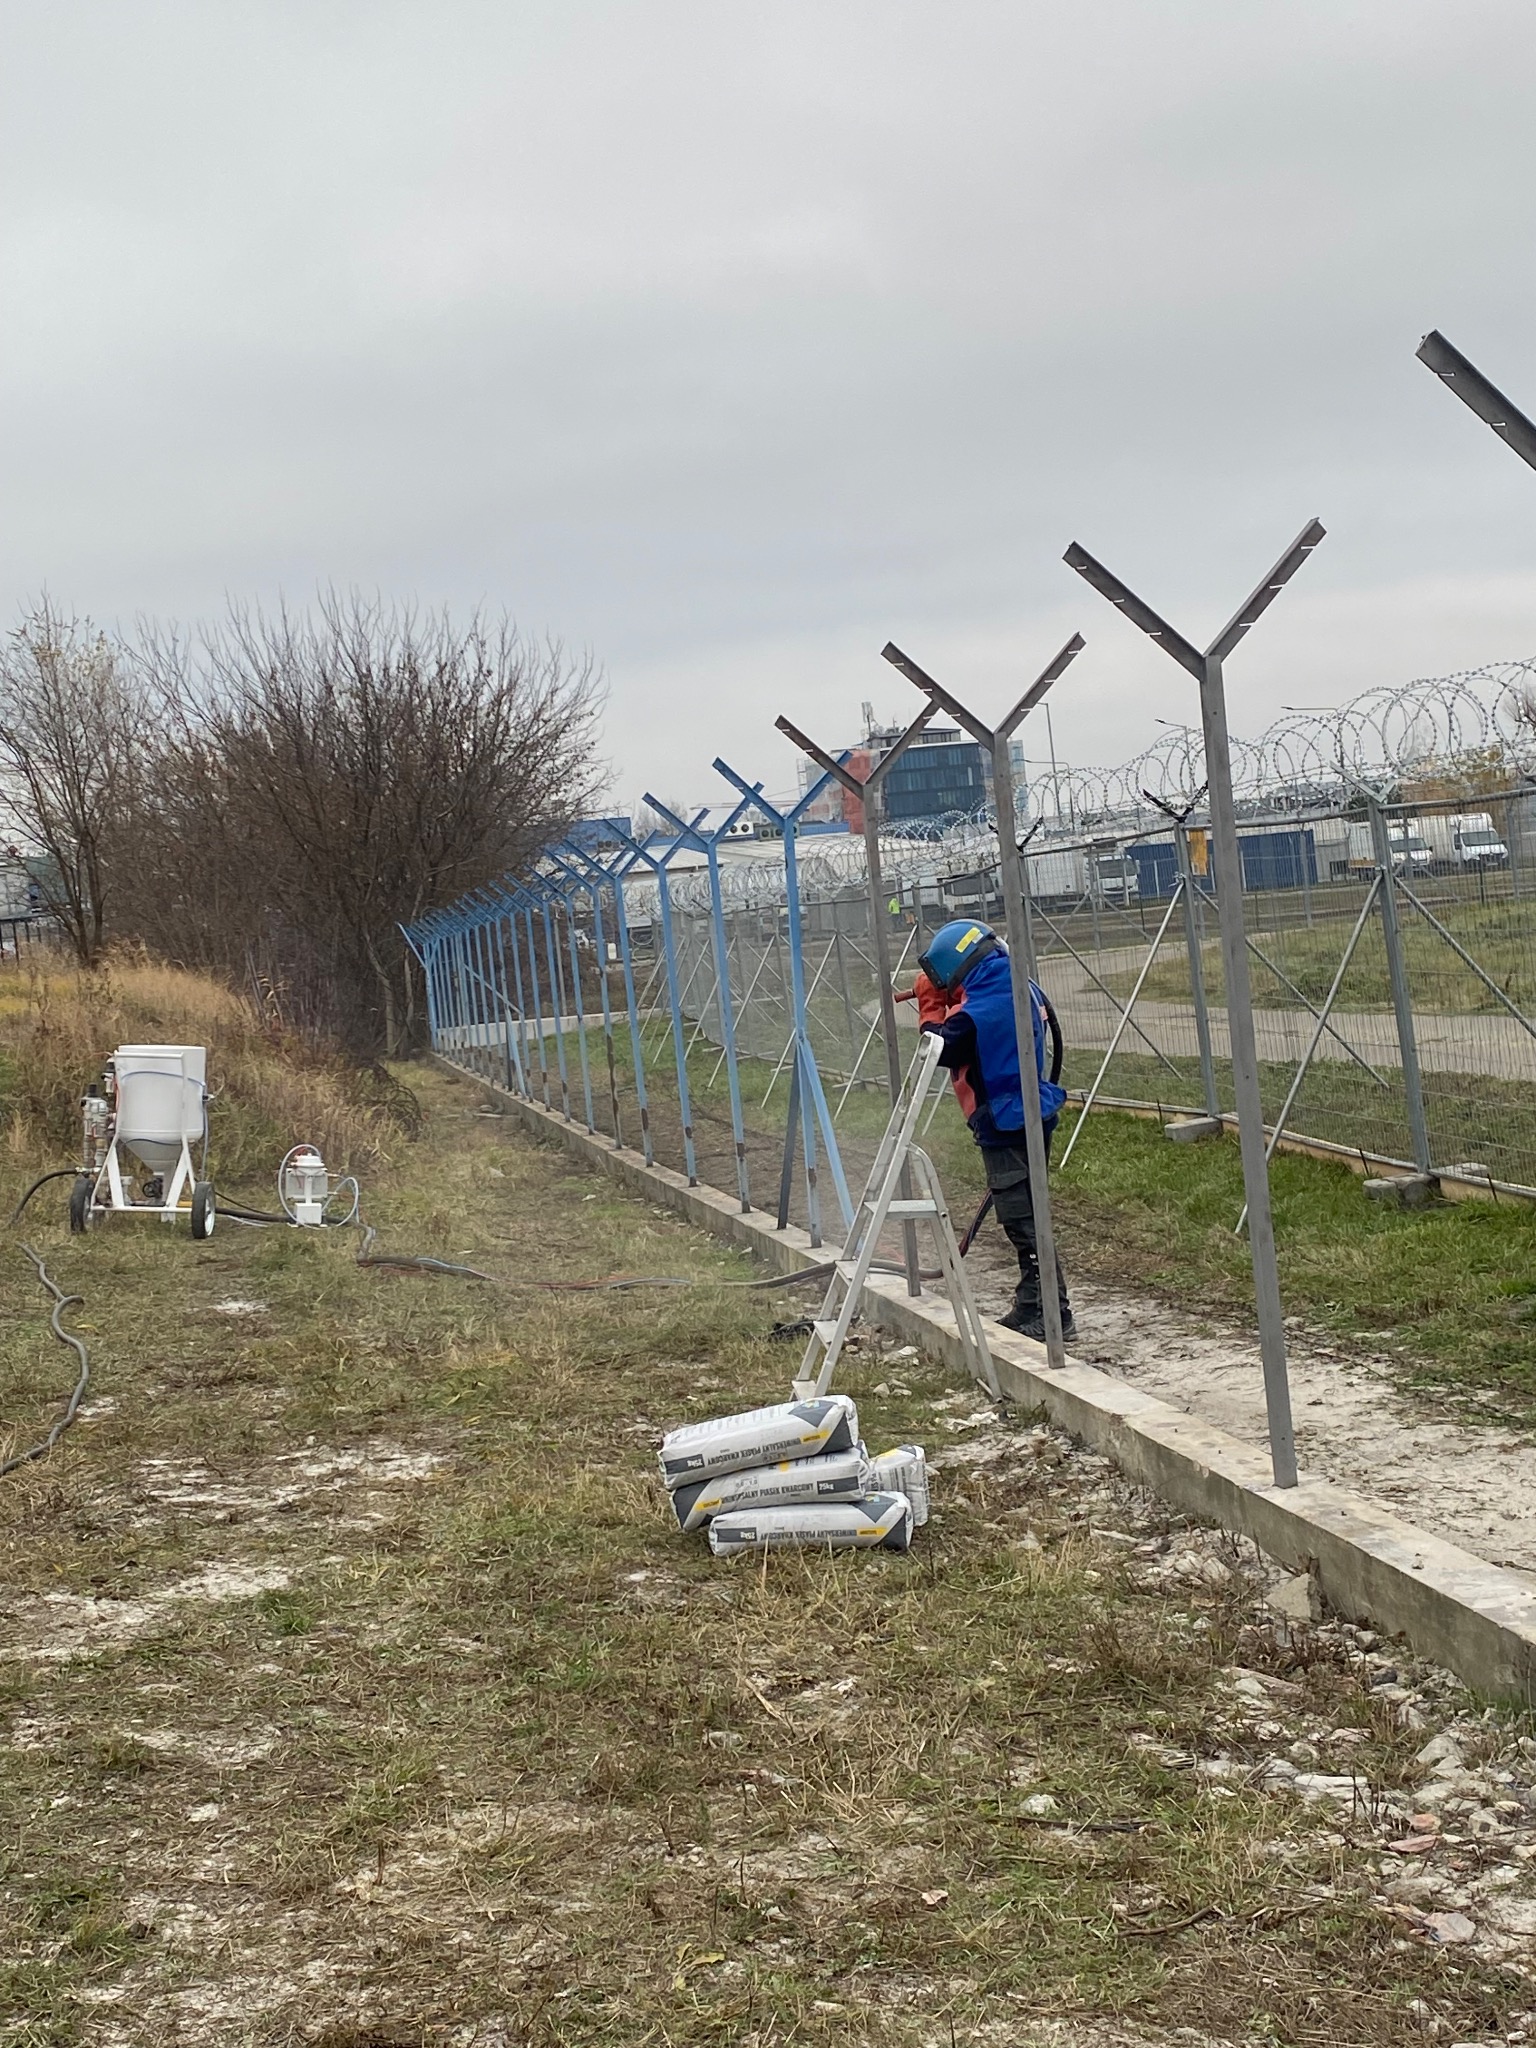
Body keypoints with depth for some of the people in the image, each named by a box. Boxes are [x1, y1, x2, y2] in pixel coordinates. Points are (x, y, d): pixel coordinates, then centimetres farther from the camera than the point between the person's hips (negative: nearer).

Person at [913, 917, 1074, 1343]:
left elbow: (940, 1051, -9)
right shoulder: (1023, 990, 3)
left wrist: (931, 1004, 3)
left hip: (1005, 1127, -9)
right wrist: (944, 1003, 12)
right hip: (1035, 1116, 9)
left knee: (1023, 1221, -5)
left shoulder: (975, 1013, -24)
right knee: (1024, 1216, 17)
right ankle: (1030, 1306, 25)